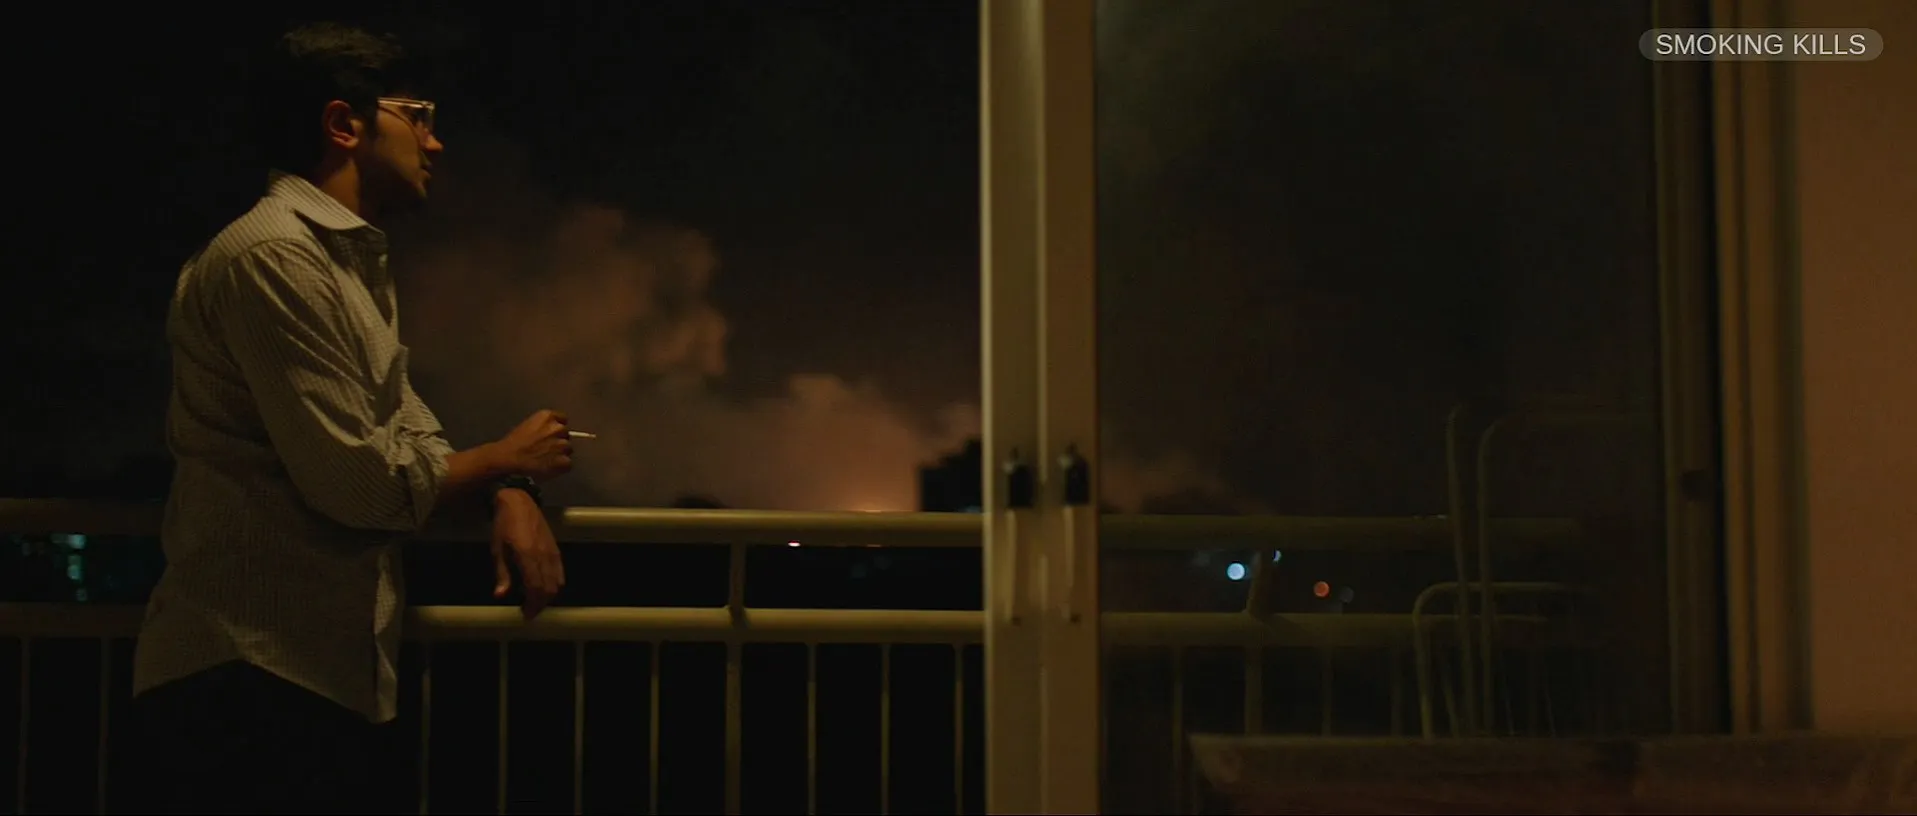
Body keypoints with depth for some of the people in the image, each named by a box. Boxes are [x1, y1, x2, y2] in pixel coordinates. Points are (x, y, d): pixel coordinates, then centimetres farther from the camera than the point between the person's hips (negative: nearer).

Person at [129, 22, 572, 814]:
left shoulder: (355, 265, 20)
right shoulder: (273, 257, -15)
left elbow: (411, 435, 19)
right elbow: (358, 482, -20)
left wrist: (508, 498, -1)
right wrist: (507, 460, -4)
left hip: (326, 680, 10)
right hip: (247, 685, -10)